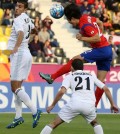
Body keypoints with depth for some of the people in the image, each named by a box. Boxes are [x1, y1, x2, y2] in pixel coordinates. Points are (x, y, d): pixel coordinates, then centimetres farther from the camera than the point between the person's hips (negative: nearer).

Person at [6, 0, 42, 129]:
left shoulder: (18, 19, -13)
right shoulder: (27, 19, 14)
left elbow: (21, 33, -33)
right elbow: (32, 27, 38)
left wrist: (16, 47, -48)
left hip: (19, 54, -10)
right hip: (25, 54, 10)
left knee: (15, 87, -11)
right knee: (16, 87, 12)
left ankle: (34, 111, -17)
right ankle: (18, 117, 12)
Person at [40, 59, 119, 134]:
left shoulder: (69, 76, 17)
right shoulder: (91, 76, 25)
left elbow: (62, 92, 0)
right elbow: (106, 89, 20)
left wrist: (52, 105, 7)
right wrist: (112, 104, 26)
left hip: (74, 104, -2)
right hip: (89, 105, 2)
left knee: (54, 124, 7)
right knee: (95, 123, 31)